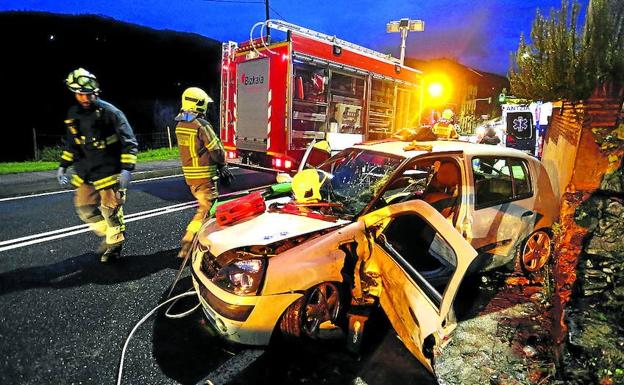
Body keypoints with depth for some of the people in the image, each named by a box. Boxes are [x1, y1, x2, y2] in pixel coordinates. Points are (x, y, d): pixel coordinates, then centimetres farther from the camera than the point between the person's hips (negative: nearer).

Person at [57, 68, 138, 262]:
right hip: (85, 172, 7)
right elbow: (71, 142, 20)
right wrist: (63, 165, 14)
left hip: (109, 171, -7)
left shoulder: (109, 112, -13)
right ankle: (108, 234, 32)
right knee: (84, 209, 11)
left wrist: (127, 168, -24)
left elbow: (129, 142, -15)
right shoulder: (74, 114, 7)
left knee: (110, 210, 1)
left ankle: (115, 243, 21)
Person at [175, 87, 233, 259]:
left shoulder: (180, 126, 8)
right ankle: (187, 246, -3)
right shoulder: (201, 125, -18)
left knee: (205, 205, 21)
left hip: (189, 174, 9)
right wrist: (222, 165, 6)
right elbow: (216, 150, -15)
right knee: (206, 209, -2)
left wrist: (219, 166, 12)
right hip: (204, 175, -9)